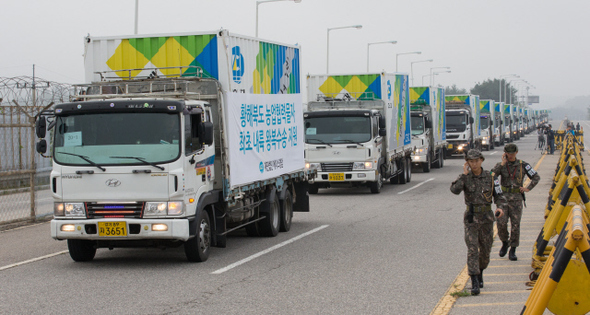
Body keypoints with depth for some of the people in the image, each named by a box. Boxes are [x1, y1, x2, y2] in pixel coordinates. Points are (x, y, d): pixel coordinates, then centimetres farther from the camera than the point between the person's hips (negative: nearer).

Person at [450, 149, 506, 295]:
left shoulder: (490, 177, 1)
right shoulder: (465, 178, -3)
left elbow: (499, 196, 4)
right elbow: (454, 190, -22)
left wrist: (500, 207, -16)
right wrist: (465, 174, -20)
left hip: (486, 217, 2)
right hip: (471, 218, -2)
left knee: (485, 249, 11)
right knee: (472, 249, -11)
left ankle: (480, 273, 39)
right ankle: (475, 283, -14)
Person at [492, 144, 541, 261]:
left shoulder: (523, 165, 2)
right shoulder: (501, 165, 2)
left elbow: (536, 177, 9)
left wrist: (528, 188, -1)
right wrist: (502, 164, -17)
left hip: (516, 199, 0)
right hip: (503, 198, 0)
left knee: (515, 225, -2)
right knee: (501, 223, -11)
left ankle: (512, 251, 7)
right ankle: (505, 243, 17)